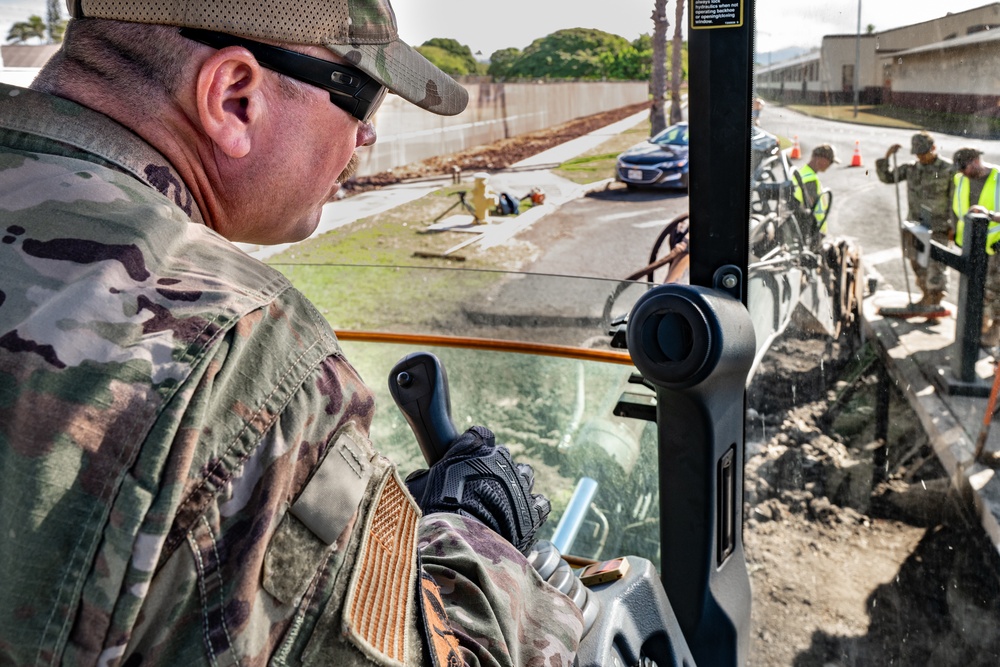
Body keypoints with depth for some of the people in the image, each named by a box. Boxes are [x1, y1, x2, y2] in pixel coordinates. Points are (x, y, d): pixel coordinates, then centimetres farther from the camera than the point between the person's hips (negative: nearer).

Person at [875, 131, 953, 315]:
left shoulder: (948, 169, -7)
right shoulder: (911, 169, 6)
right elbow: (886, 176, 10)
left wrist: (953, 224, -10)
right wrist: (887, 156, -6)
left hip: (938, 226, -5)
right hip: (916, 224, 5)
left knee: (936, 264, -8)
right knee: (918, 262, 12)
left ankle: (936, 303, -6)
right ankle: (926, 298, 26)